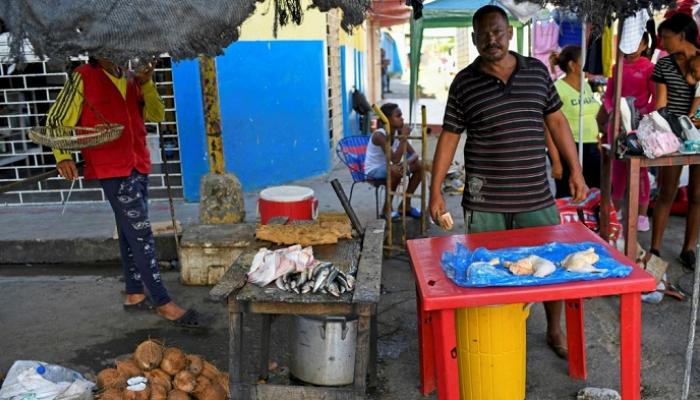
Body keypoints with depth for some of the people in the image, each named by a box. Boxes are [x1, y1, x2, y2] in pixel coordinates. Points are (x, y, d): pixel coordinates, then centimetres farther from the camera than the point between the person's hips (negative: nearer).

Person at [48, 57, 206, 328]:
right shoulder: (83, 77, -5)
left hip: (138, 165, 7)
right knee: (141, 234, -9)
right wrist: (63, 157, -19)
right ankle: (164, 304, -6)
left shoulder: (130, 79, 11)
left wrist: (147, 83, -5)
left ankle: (134, 295, 26)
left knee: (130, 233, 14)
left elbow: (157, 115, 8)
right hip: (112, 169, -7)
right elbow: (56, 120, -4)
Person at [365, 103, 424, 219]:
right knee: (396, 171, -36)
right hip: (374, 170, -8)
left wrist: (406, 162, -26)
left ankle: (406, 205, 5)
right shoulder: (379, 135, -26)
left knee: (419, 165, -4)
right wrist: (404, 138, -33)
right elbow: (395, 160, -34)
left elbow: (414, 154, -4)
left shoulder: (398, 132, -3)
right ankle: (387, 208, -15)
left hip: (387, 167, 8)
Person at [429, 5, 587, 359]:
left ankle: (555, 330, 34)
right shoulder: (464, 83, -1)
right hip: (484, 200, -2)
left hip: (536, 196, 2)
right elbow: (448, 137, 1)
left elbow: (556, 121, 11)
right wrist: (435, 191, -4)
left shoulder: (537, 71, 5)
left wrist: (575, 171, 7)